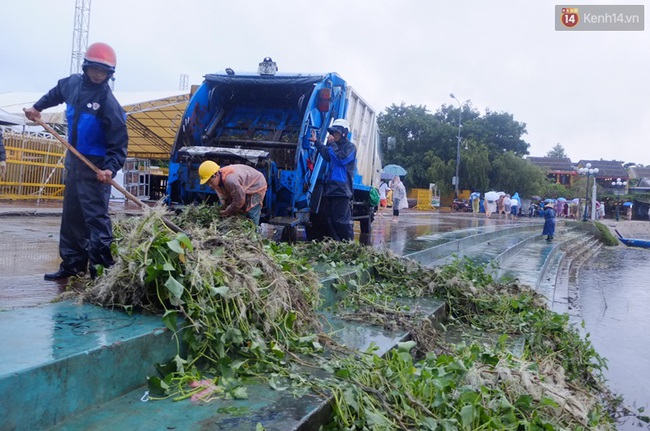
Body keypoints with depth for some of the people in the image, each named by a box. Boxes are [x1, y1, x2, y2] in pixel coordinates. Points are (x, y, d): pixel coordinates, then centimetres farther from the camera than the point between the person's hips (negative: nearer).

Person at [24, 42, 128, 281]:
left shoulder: (109, 104, -18)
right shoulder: (73, 83, 4)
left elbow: (119, 143, -20)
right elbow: (56, 93, 30)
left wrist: (110, 168, -34)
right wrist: (37, 107, 25)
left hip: (95, 168, -8)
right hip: (74, 162, 8)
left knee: (96, 217, -12)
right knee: (71, 216, 13)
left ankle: (102, 268, -8)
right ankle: (71, 264, 24)